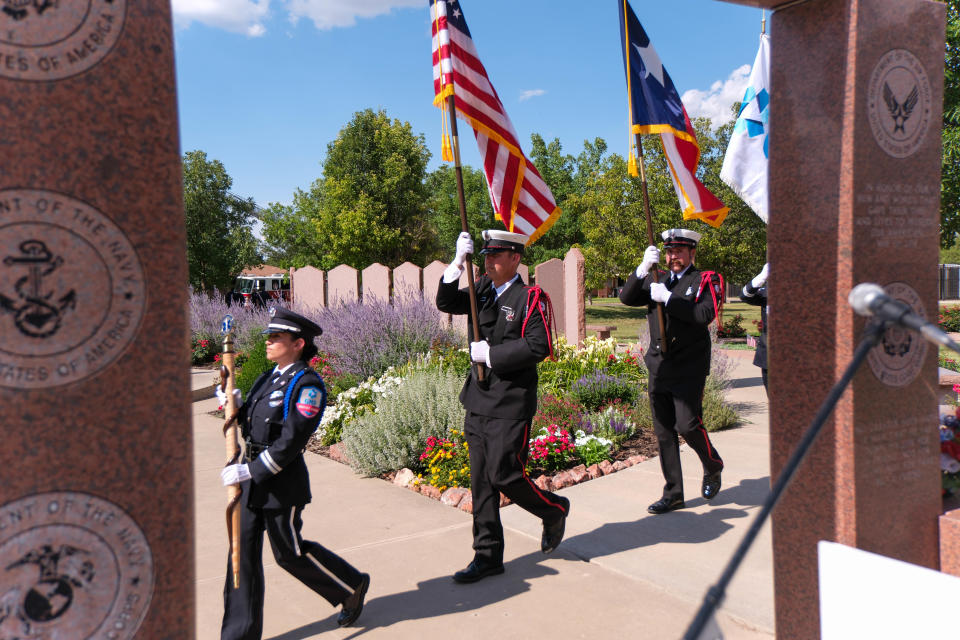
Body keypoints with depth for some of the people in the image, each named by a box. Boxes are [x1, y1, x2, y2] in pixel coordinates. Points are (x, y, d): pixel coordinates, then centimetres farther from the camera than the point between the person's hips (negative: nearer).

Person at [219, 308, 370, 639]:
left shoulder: (308, 385, -14)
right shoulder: (266, 380, 12)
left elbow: (292, 440, -21)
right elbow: (249, 424, 15)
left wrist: (252, 471, -22)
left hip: (281, 482, -8)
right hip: (252, 478, 8)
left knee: (290, 552, 6)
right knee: (243, 550, 8)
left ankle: (352, 586, 29)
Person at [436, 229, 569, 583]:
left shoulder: (530, 298, -10)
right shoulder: (482, 290, 10)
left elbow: (539, 346, -18)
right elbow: (446, 303, 1)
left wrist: (491, 354, -15)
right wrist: (458, 263, -10)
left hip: (510, 404, -7)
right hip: (478, 400, 7)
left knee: (504, 474, -5)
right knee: (481, 481, 10)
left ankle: (554, 510, 25)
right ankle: (488, 555, 21)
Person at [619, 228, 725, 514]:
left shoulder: (705, 280, 0)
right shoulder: (657, 279, 14)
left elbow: (705, 315, -17)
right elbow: (627, 297, -1)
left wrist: (668, 298, -18)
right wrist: (643, 269, -14)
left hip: (689, 369, -5)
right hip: (658, 369, 5)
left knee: (687, 425, -12)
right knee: (664, 432, 7)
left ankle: (713, 466, 19)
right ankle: (673, 494, 18)